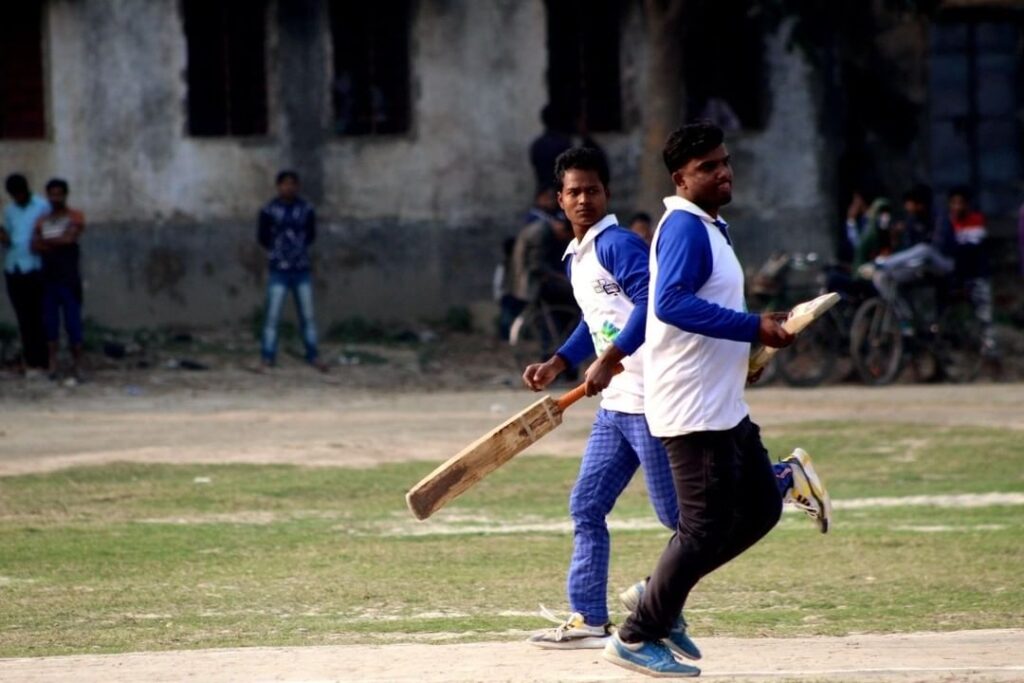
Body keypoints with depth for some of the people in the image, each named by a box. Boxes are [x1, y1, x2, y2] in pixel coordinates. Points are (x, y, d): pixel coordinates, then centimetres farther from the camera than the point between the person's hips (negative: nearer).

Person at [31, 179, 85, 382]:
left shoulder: (75, 217, 1)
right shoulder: (42, 220, 14)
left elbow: (69, 238, -13)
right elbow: (35, 246, 3)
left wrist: (46, 242, -2)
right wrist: (58, 243, -12)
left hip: (69, 279, -5)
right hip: (48, 279, 5)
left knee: (72, 322, -6)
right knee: (50, 322, 3)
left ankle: (76, 368, -4)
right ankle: (53, 366, 5)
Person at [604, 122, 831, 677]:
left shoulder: (711, 228, 17)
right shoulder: (684, 226, -15)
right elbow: (670, 303, -29)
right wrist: (754, 327, -29)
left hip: (724, 408, 10)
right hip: (693, 409, -10)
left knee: (761, 507, 13)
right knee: (705, 527, -6)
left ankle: (660, 596, 20)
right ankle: (637, 638, 5)